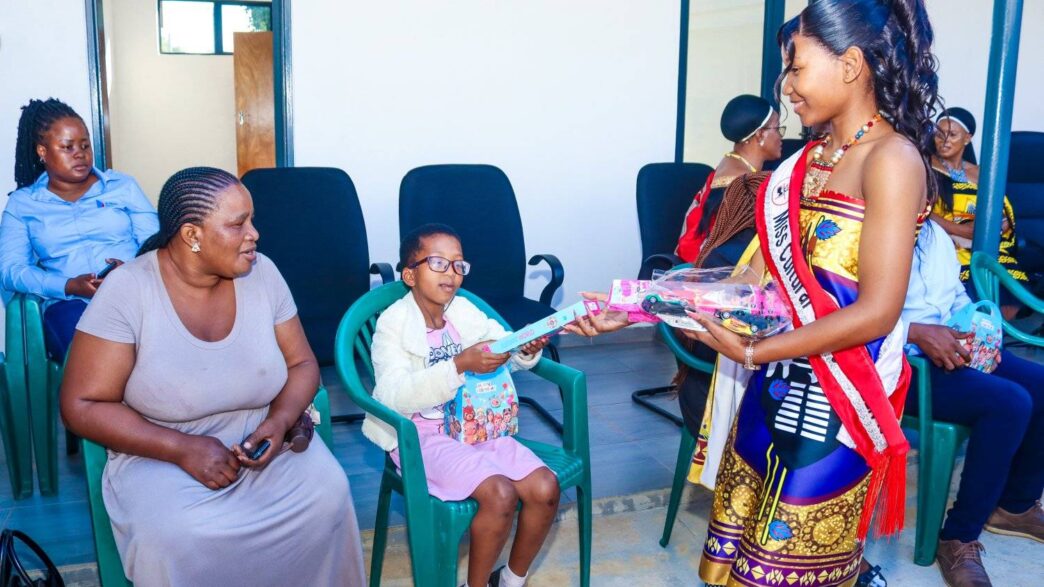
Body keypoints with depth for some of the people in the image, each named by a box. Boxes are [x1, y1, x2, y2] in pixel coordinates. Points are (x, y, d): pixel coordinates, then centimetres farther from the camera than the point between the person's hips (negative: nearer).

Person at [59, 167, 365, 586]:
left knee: (327, 496, -24)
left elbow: (302, 363, 4)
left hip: (262, 441, 3)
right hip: (162, 455, -3)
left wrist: (280, 422, -18)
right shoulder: (127, 291, -14)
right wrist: (183, 449, -22)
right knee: (175, 539, -33)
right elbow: (82, 406, -12)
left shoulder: (261, 273, -4)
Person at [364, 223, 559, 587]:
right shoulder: (393, 324, -10)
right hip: (422, 436, -5)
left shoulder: (464, 311, 5)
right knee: (500, 494, -27)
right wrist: (460, 365, -32)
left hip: (477, 424, 6)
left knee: (545, 487, -12)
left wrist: (527, 350, -15)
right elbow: (395, 396, -22)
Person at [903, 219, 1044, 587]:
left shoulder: (936, 235, 14)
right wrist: (917, 333, -27)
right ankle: (958, 538, -12)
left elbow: (958, 295, 21)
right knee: (1010, 403, -26)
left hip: (954, 347, 9)